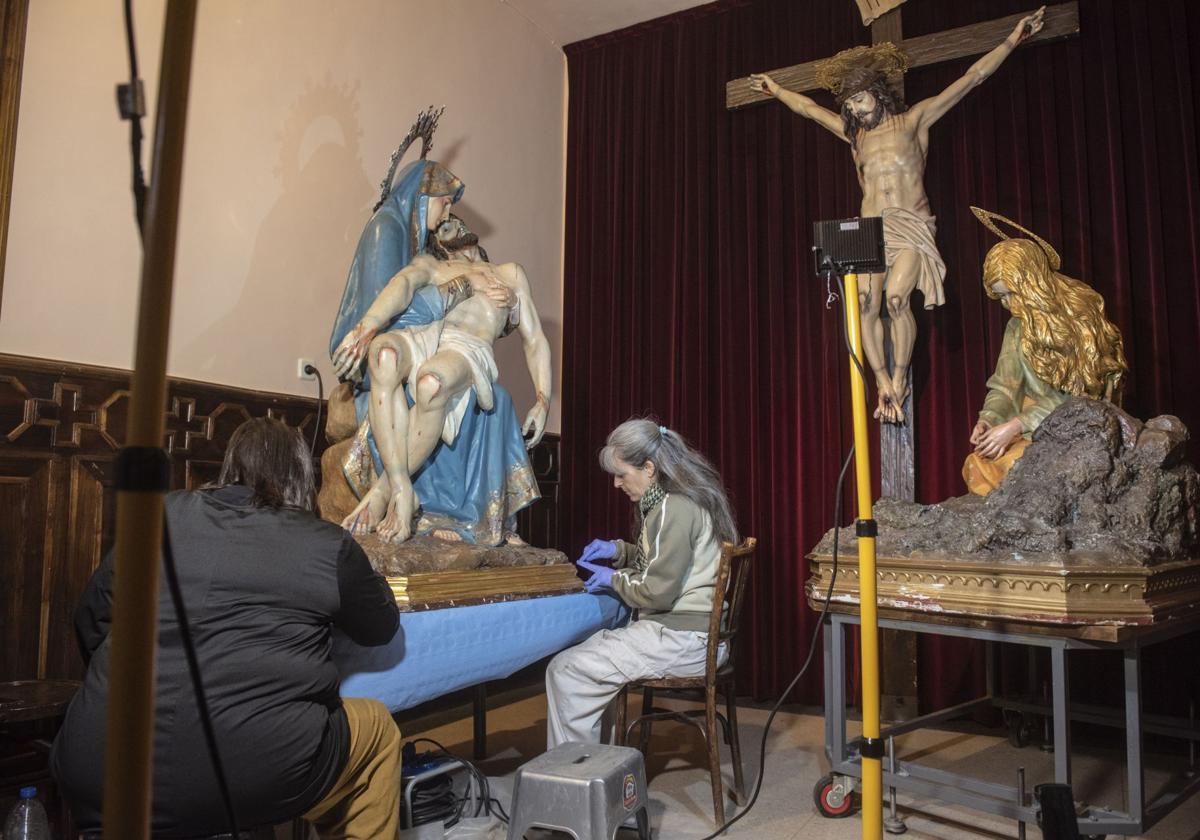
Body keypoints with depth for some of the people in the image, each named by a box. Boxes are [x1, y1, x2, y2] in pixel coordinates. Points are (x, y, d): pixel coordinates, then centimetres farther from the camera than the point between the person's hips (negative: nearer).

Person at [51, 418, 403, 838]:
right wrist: (355, 569, 35)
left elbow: (90, 624, 16)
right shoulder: (329, 545, 1)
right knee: (377, 728, 22)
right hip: (249, 781, -3)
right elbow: (381, 628, 16)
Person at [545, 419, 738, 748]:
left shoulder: (674, 509, -19)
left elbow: (658, 592, -20)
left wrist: (615, 579, -4)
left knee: (566, 672, -12)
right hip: (686, 630, 11)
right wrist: (618, 550, 12)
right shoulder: (667, 501, 12)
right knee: (583, 655, 19)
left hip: (682, 639, -11)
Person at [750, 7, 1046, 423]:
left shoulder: (914, 119, 9)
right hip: (870, 232, 3)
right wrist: (776, 89, 40)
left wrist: (1012, 40, 8)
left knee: (896, 298, -26)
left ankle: (899, 381, -15)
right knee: (867, 306, -18)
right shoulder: (854, 133, 19)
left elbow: (972, 78, 9)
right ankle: (884, 385, -12)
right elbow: (808, 107, 31)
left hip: (912, 228, -3)